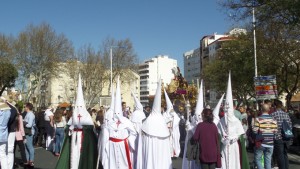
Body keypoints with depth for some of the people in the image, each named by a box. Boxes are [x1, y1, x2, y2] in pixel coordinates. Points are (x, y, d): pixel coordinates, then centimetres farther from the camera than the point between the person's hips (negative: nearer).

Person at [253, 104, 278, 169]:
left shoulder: (258, 119, -11)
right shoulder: (273, 120, 1)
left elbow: (255, 131, -13)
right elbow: (275, 131, 2)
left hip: (261, 143, -4)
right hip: (270, 144, 4)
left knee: (257, 159, 8)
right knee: (268, 161, 11)